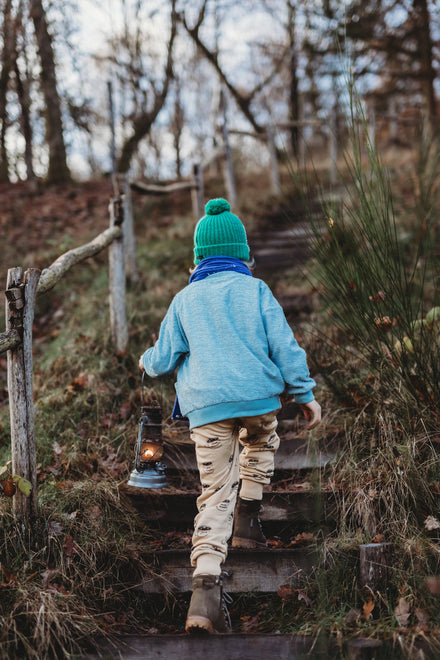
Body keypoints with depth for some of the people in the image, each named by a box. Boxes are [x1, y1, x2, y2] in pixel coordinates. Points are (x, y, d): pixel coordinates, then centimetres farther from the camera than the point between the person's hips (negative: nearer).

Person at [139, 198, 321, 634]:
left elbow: (163, 361, 13)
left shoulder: (185, 299, 11)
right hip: (258, 394, -1)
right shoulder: (254, 289, 6)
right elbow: (283, 344, 0)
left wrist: (147, 361, 35)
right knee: (261, 444, 33)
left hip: (206, 406, 1)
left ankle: (206, 586, -11)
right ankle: (247, 521, 23)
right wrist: (305, 393, 6)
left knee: (215, 493, 2)